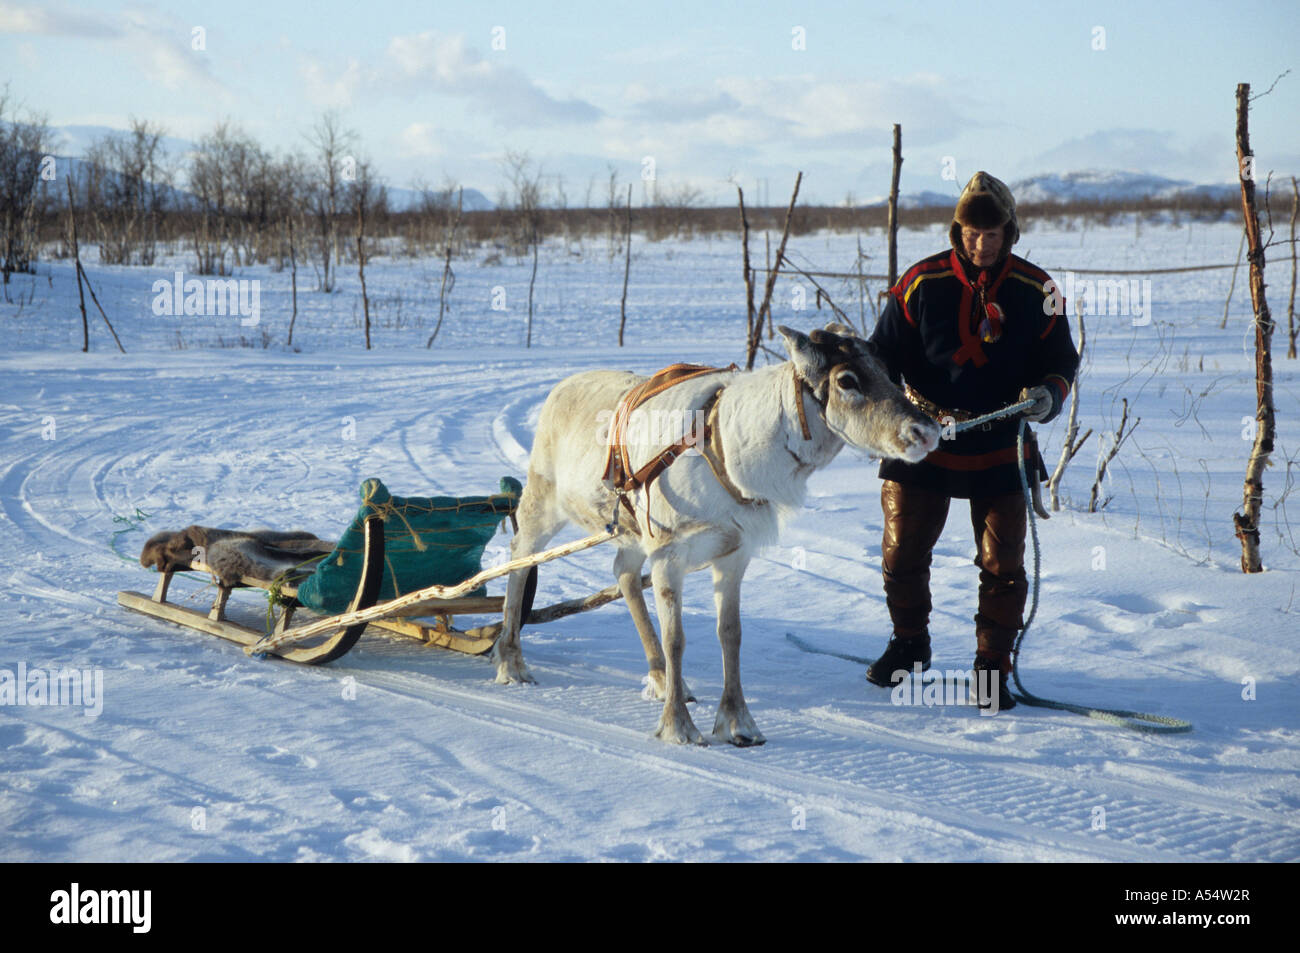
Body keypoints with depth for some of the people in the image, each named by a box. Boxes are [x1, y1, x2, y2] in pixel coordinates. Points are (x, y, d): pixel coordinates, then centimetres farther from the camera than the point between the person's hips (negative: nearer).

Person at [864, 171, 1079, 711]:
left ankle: (993, 667, 14)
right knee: (903, 552, 7)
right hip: (923, 443, 0)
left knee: (1002, 564, -1)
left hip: (1001, 451, 0)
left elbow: (1061, 360, 6)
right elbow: (883, 354, 2)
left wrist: (1048, 393, -15)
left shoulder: (1035, 291, -3)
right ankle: (909, 644, 32)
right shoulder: (922, 283, -5)